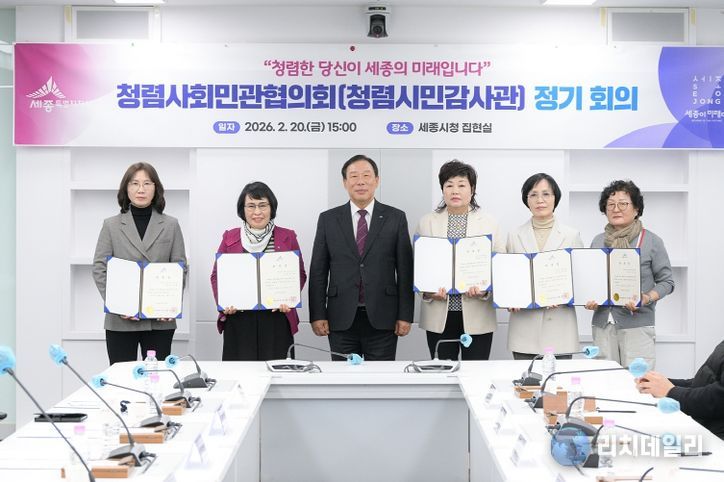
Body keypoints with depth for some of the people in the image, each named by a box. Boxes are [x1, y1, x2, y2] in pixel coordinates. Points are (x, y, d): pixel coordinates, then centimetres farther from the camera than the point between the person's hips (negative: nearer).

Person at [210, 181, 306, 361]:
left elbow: (300, 274, 9)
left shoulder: (287, 237, 9)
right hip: (238, 321, 0)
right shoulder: (230, 237, 10)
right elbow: (216, 275, 12)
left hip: (276, 321, 0)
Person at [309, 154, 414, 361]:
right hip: (342, 319, 1)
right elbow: (318, 271, 5)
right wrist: (317, 315, -1)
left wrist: (405, 315, -2)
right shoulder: (328, 219, 6)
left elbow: (405, 270, 3)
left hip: (382, 318, -1)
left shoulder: (395, 218, 4)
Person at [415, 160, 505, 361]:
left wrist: (485, 289, -15)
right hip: (439, 316, 1)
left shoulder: (489, 223, 6)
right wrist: (427, 291, -10)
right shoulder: (427, 222, 8)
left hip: (476, 316, -1)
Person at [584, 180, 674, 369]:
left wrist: (647, 299, -15)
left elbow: (666, 281, 2)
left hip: (637, 324, -3)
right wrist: (589, 300, -1)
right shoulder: (597, 241, 11)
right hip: (603, 323, 4)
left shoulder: (651, 241, 1)